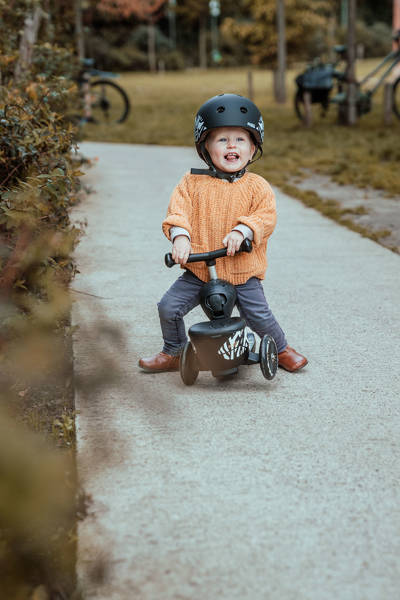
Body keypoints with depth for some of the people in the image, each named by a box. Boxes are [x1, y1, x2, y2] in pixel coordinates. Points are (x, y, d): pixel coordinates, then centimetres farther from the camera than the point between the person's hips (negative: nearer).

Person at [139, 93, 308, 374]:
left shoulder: (257, 186, 0)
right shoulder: (192, 183, 2)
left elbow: (266, 216, -10)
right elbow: (178, 210, -7)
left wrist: (242, 231, -28)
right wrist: (180, 236, -26)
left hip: (243, 271, -1)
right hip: (198, 269, 2)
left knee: (258, 314, -9)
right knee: (169, 307, -6)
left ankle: (282, 348, 23)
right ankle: (174, 353, 21)